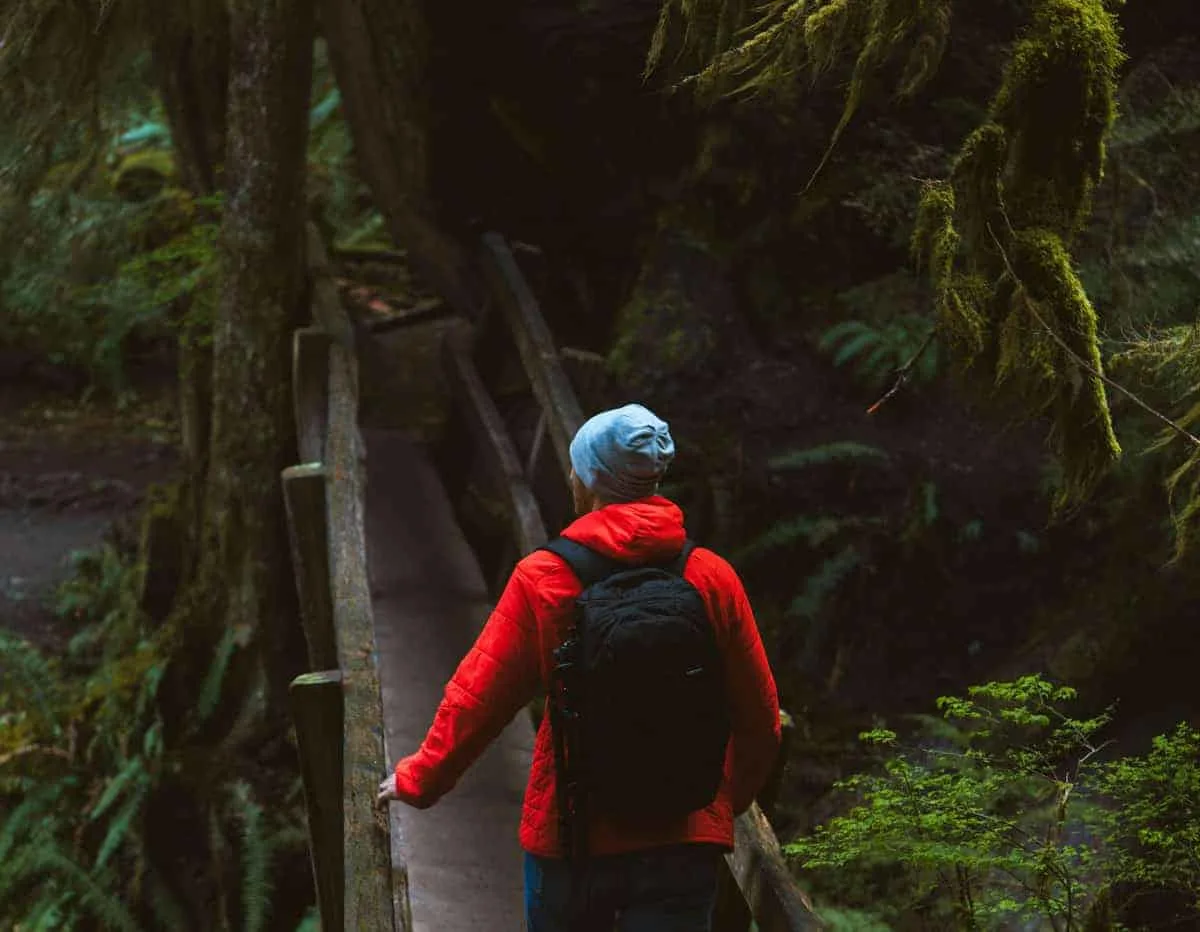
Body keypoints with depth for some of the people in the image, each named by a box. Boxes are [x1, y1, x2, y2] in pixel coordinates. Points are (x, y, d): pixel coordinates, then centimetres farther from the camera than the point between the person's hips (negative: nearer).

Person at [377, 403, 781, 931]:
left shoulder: (541, 580, -9)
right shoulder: (714, 579, -4)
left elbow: (478, 697, -4)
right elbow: (759, 717, 2)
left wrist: (419, 779, 14)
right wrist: (730, 798, 21)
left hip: (568, 834, -1)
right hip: (685, 839, 1)